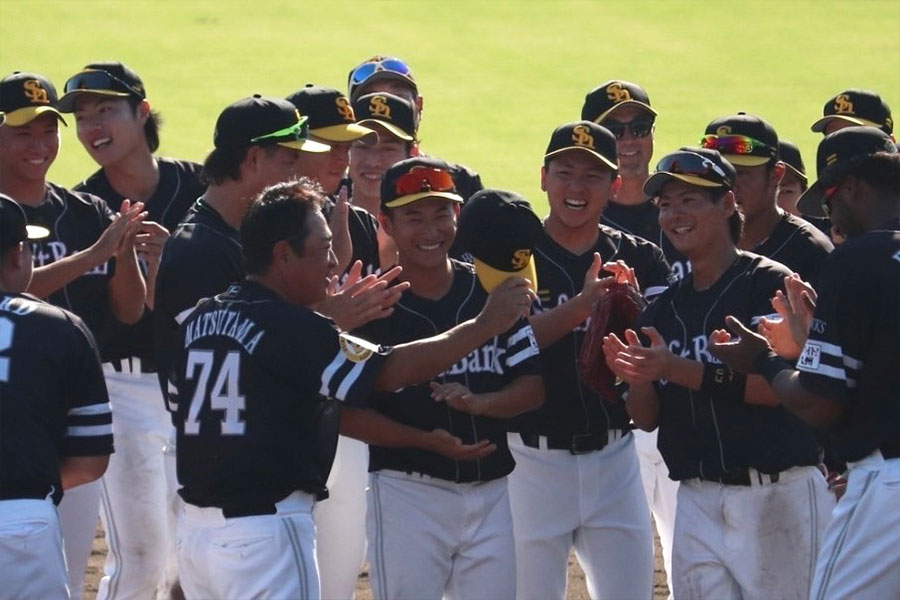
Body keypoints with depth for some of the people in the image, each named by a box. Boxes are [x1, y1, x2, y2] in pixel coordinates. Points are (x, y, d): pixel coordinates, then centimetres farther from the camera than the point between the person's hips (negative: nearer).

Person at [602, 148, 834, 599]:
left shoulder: (769, 284, -5)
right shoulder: (665, 308, 15)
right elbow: (647, 419, 13)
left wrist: (682, 371, -22)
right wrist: (637, 379, -9)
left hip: (777, 497, -6)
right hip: (698, 503, 6)